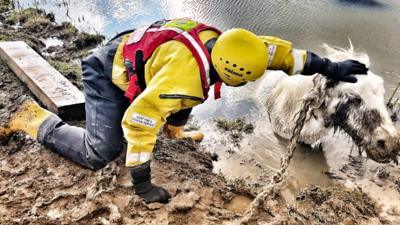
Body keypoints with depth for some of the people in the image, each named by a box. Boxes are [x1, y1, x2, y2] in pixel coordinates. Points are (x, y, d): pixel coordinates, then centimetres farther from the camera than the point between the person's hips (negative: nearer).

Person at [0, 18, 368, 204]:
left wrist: (330, 67, 2)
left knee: (186, 99, 12)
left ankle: (174, 130, 33)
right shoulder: (185, 75, -38)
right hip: (110, 72, -8)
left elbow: (271, 48, -2)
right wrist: (142, 183, -31)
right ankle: (37, 120, 5)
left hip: (135, 60, 8)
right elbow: (137, 122, -37)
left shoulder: (221, 44, -13)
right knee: (100, 153, -11)